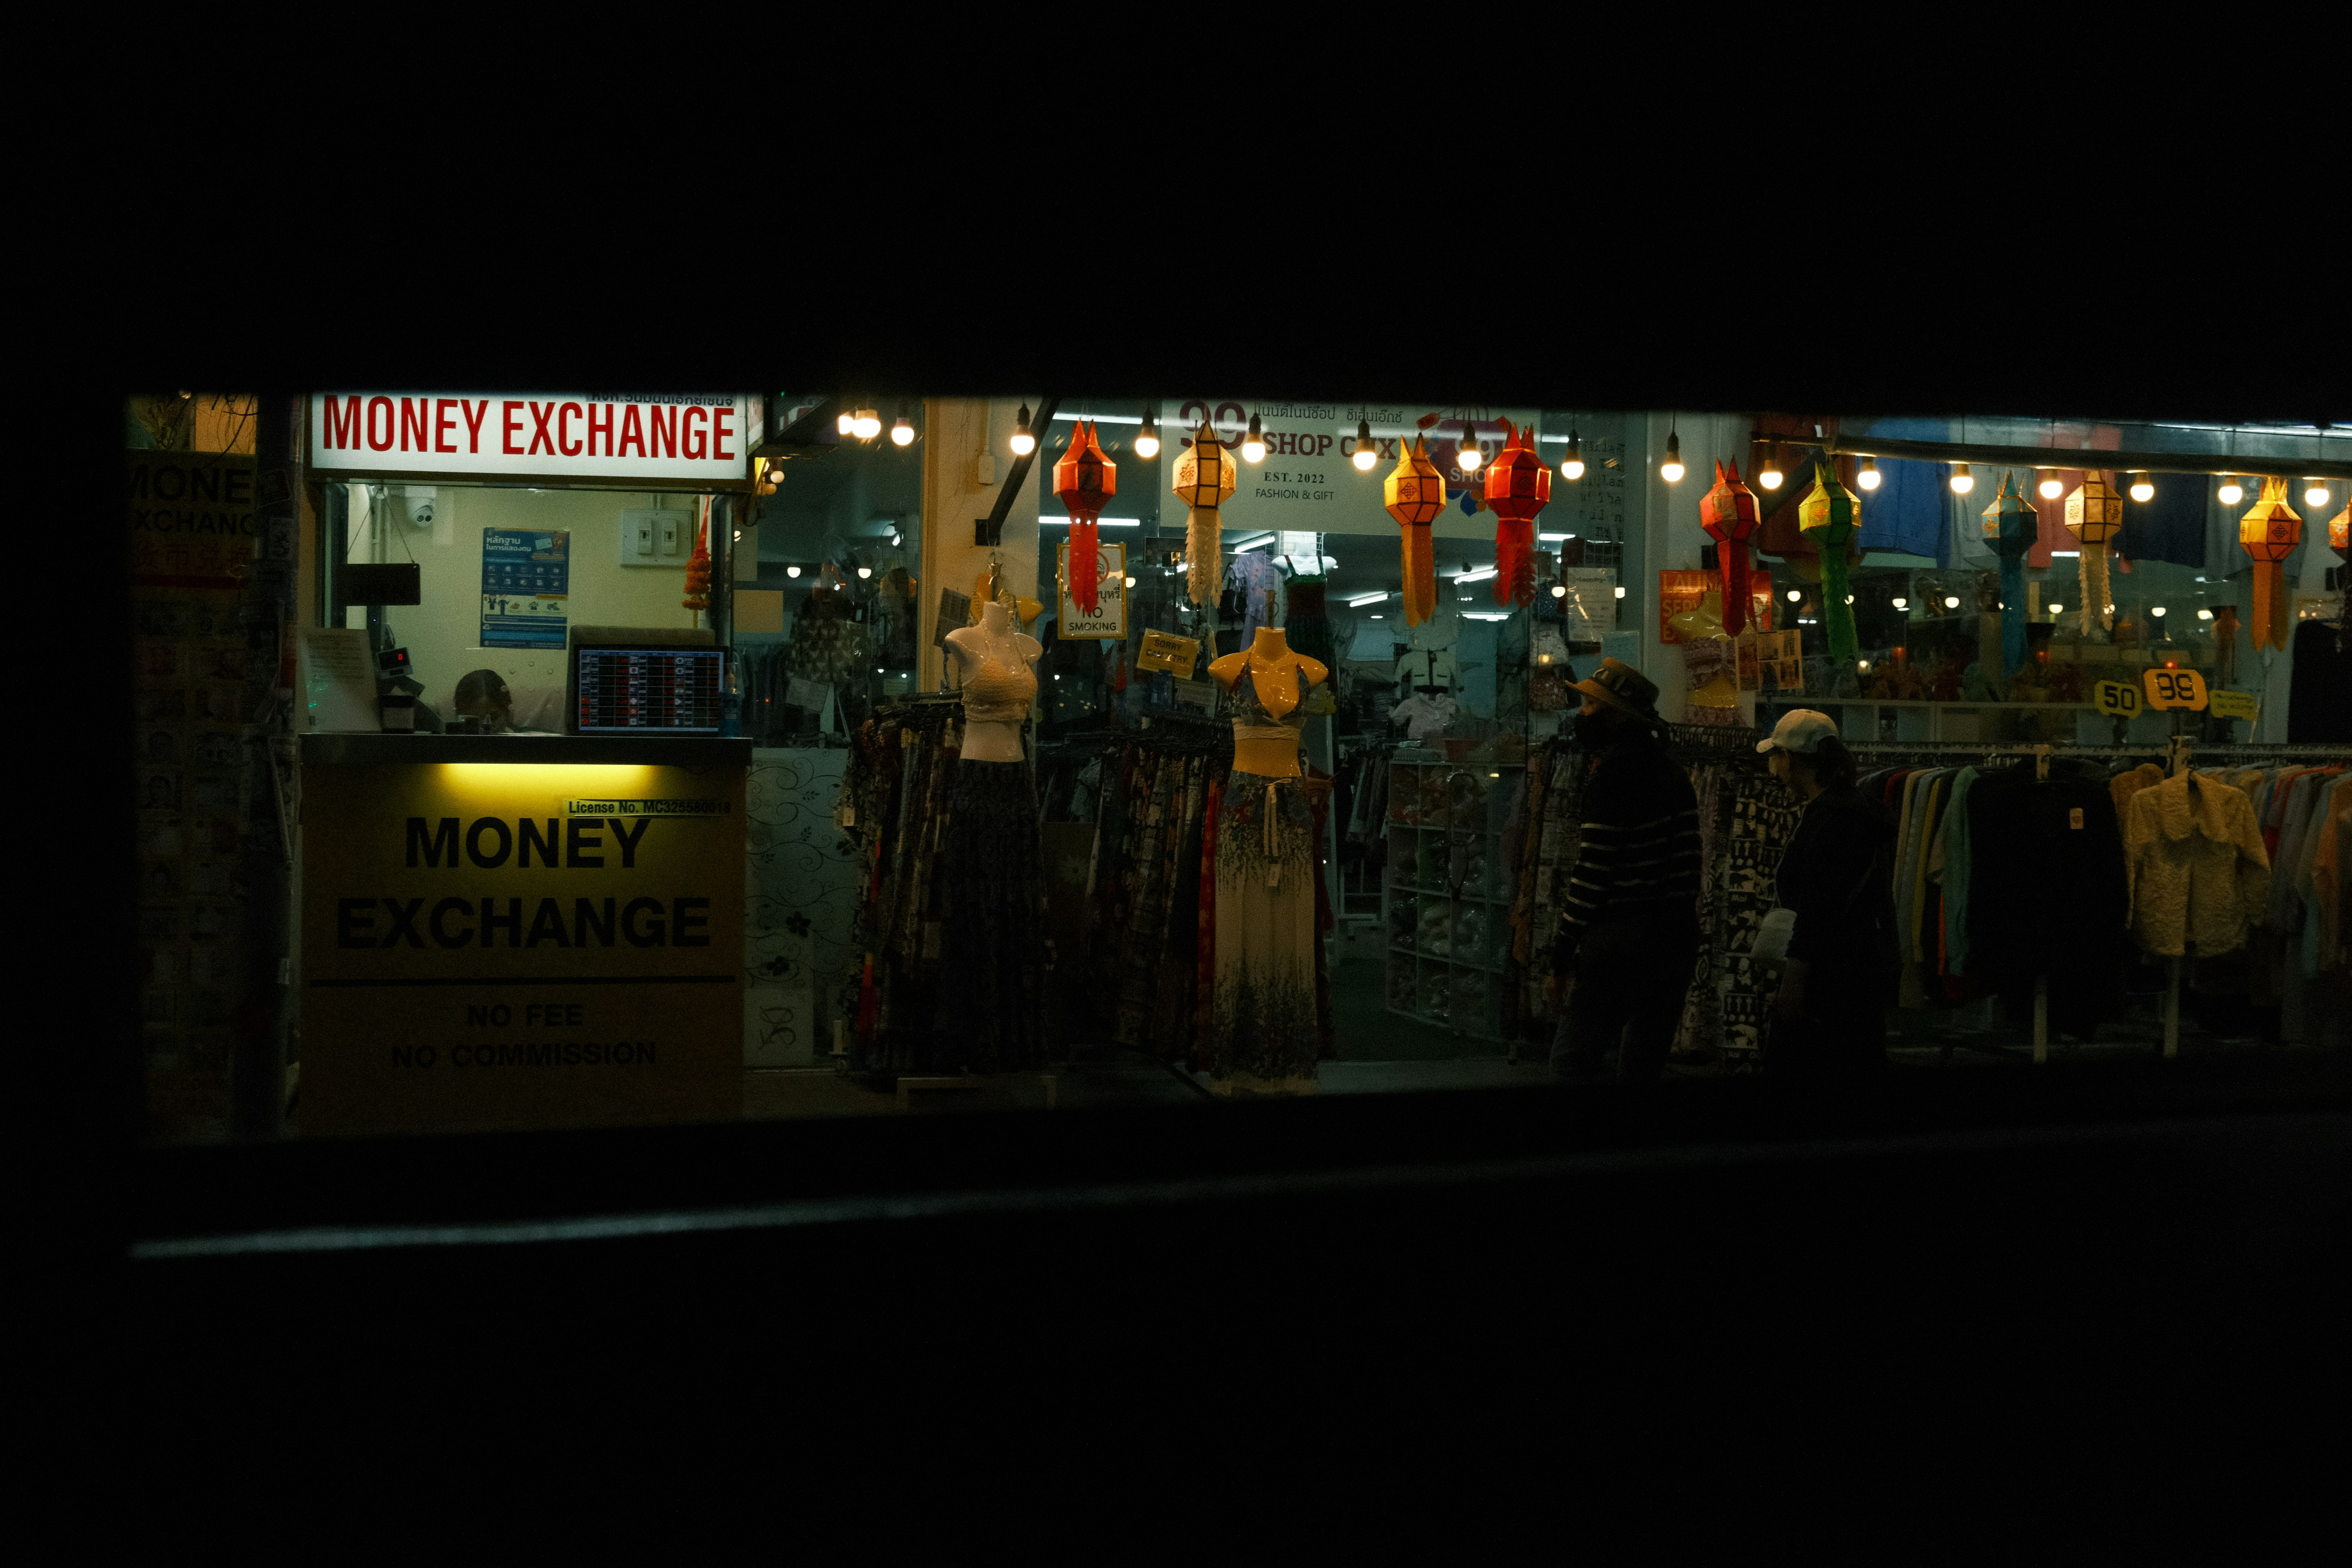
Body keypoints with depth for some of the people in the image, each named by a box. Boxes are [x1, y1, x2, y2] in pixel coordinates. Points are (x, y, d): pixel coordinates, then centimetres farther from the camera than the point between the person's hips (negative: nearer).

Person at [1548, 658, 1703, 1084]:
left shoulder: (1614, 773, -12)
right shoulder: (1671, 772, 14)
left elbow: (1595, 869, -15)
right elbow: (1687, 862, 14)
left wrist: (1564, 947, -10)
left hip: (1623, 941, -9)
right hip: (1678, 938, 9)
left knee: (1574, 1057, -6)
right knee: (1643, 1067, 13)